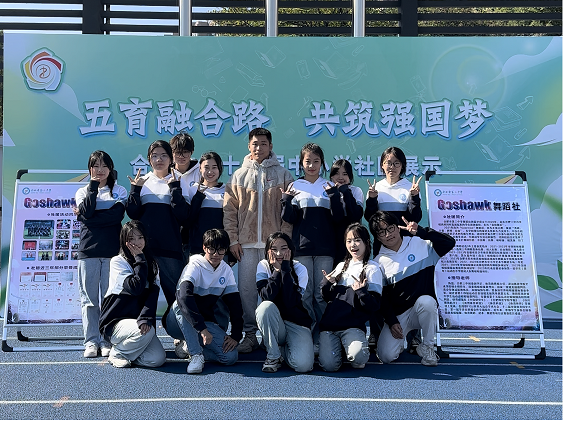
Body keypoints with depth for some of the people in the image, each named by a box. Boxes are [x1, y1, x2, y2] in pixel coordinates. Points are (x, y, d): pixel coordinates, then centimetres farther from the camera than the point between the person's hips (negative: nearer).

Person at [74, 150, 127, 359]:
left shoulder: (119, 191, 11)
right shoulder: (82, 191, 15)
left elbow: (117, 215, -7)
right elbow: (87, 211, -6)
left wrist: (86, 218, -7)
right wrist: (93, 186, -3)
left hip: (112, 251, -1)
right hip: (88, 251, 1)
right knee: (89, 298, 0)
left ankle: (107, 341, 4)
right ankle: (91, 342, 6)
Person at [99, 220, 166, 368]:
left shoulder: (152, 264, 9)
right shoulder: (117, 262, -6)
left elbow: (153, 295, -6)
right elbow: (136, 288, -22)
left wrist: (145, 318, -23)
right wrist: (140, 259, -14)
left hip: (137, 321, 5)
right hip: (115, 322, -4)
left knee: (158, 359, -16)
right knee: (147, 331, -34)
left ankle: (126, 351, 12)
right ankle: (117, 353, -5)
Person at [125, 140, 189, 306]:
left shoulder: (177, 182, 7)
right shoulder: (141, 181, 13)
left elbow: (183, 215, -6)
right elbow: (133, 213, 4)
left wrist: (174, 188, -13)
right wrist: (135, 190, -8)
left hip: (170, 245, -2)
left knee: (174, 290, -5)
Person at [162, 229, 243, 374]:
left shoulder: (226, 271, 0)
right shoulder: (195, 267, -19)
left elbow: (235, 304, 2)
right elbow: (184, 297, -38)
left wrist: (235, 335, -9)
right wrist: (202, 329, -45)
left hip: (206, 322, 5)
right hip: (176, 323, -4)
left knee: (231, 356, -18)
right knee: (180, 303, -38)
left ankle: (190, 346, 4)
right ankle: (196, 354, -30)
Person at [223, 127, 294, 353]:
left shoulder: (282, 175, 6)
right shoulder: (239, 176, 10)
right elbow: (229, 209, 7)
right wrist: (232, 239, 0)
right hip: (246, 243, 2)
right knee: (246, 289, 2)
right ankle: (250, 334, 13)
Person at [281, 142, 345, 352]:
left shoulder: (330, 187, 10)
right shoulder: (295, 187, 9)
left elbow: (338, 218, 1)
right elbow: (290, 218, 2)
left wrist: (334, 196, -13)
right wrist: (287, 200, -14)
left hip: (324, 248, 0)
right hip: (302, 247, 0)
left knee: (322, 294, 1)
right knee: (304, 293, -2)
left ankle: (320, 338, 7)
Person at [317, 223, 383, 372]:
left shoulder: (372, 269, 3)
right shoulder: (341, 266, 18)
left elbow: (374, 306, -4)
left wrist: (361, 292, -21)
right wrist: (326, 284, 1)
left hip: (353, 325, -3)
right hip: (329, 323, 3)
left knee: (358, 357, -31)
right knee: (329, 365, -18)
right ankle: (338, 346, 13)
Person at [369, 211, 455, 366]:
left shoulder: (420, 245, -2)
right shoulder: (379, 262, 1)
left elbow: (449, 243, -15)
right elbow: (381, 297, 2)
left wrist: (421, 231, -23)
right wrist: (392, 322, -8)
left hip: (424, 309, -1)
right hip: (397, 315, 1)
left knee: (426, 300, -38)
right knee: (386, 356, -18)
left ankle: (427, 346, -12)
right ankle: (400, 340, 20)